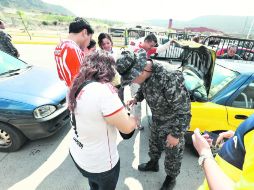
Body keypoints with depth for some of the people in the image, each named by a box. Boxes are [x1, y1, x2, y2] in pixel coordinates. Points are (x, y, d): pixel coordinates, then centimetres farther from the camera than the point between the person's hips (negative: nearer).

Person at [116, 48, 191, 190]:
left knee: (173, 153, 17)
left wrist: (175, 134, -22)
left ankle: (171, 178, 45)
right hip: (157, 119, 7)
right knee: (154, 143, 27)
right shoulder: (146, 74, -14)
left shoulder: (170, 79, -38)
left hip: (173, 123, -6)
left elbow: (183, 111, -29)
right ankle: (153, 164, 57)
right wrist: (136, 99, -8)